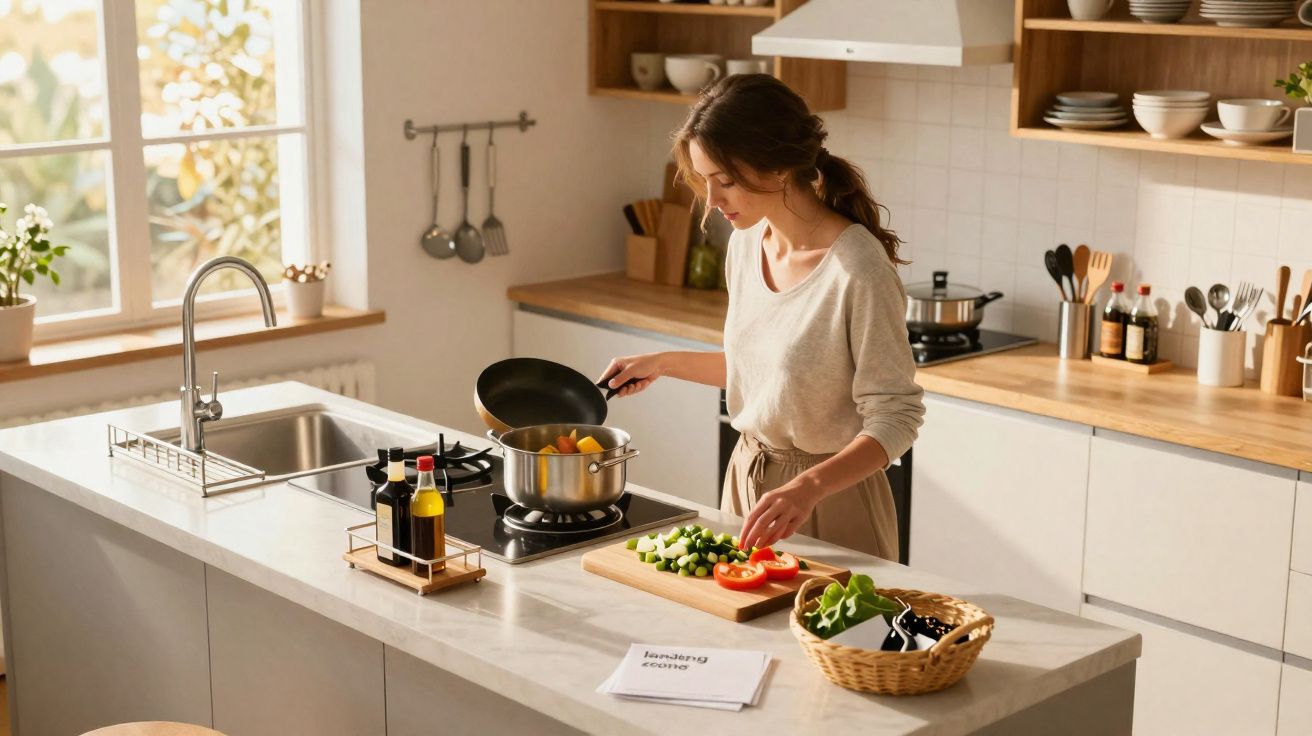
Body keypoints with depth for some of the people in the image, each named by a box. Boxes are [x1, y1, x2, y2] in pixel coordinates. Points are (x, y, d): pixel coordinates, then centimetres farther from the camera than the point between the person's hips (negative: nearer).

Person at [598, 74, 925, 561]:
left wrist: (809, 486, -34)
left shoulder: (858, 270, -24)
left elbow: (895, 418, -22)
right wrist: (663, 364, 13)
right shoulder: (746, 243, -1)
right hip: (747, 479, 7)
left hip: (830, 500, -7)